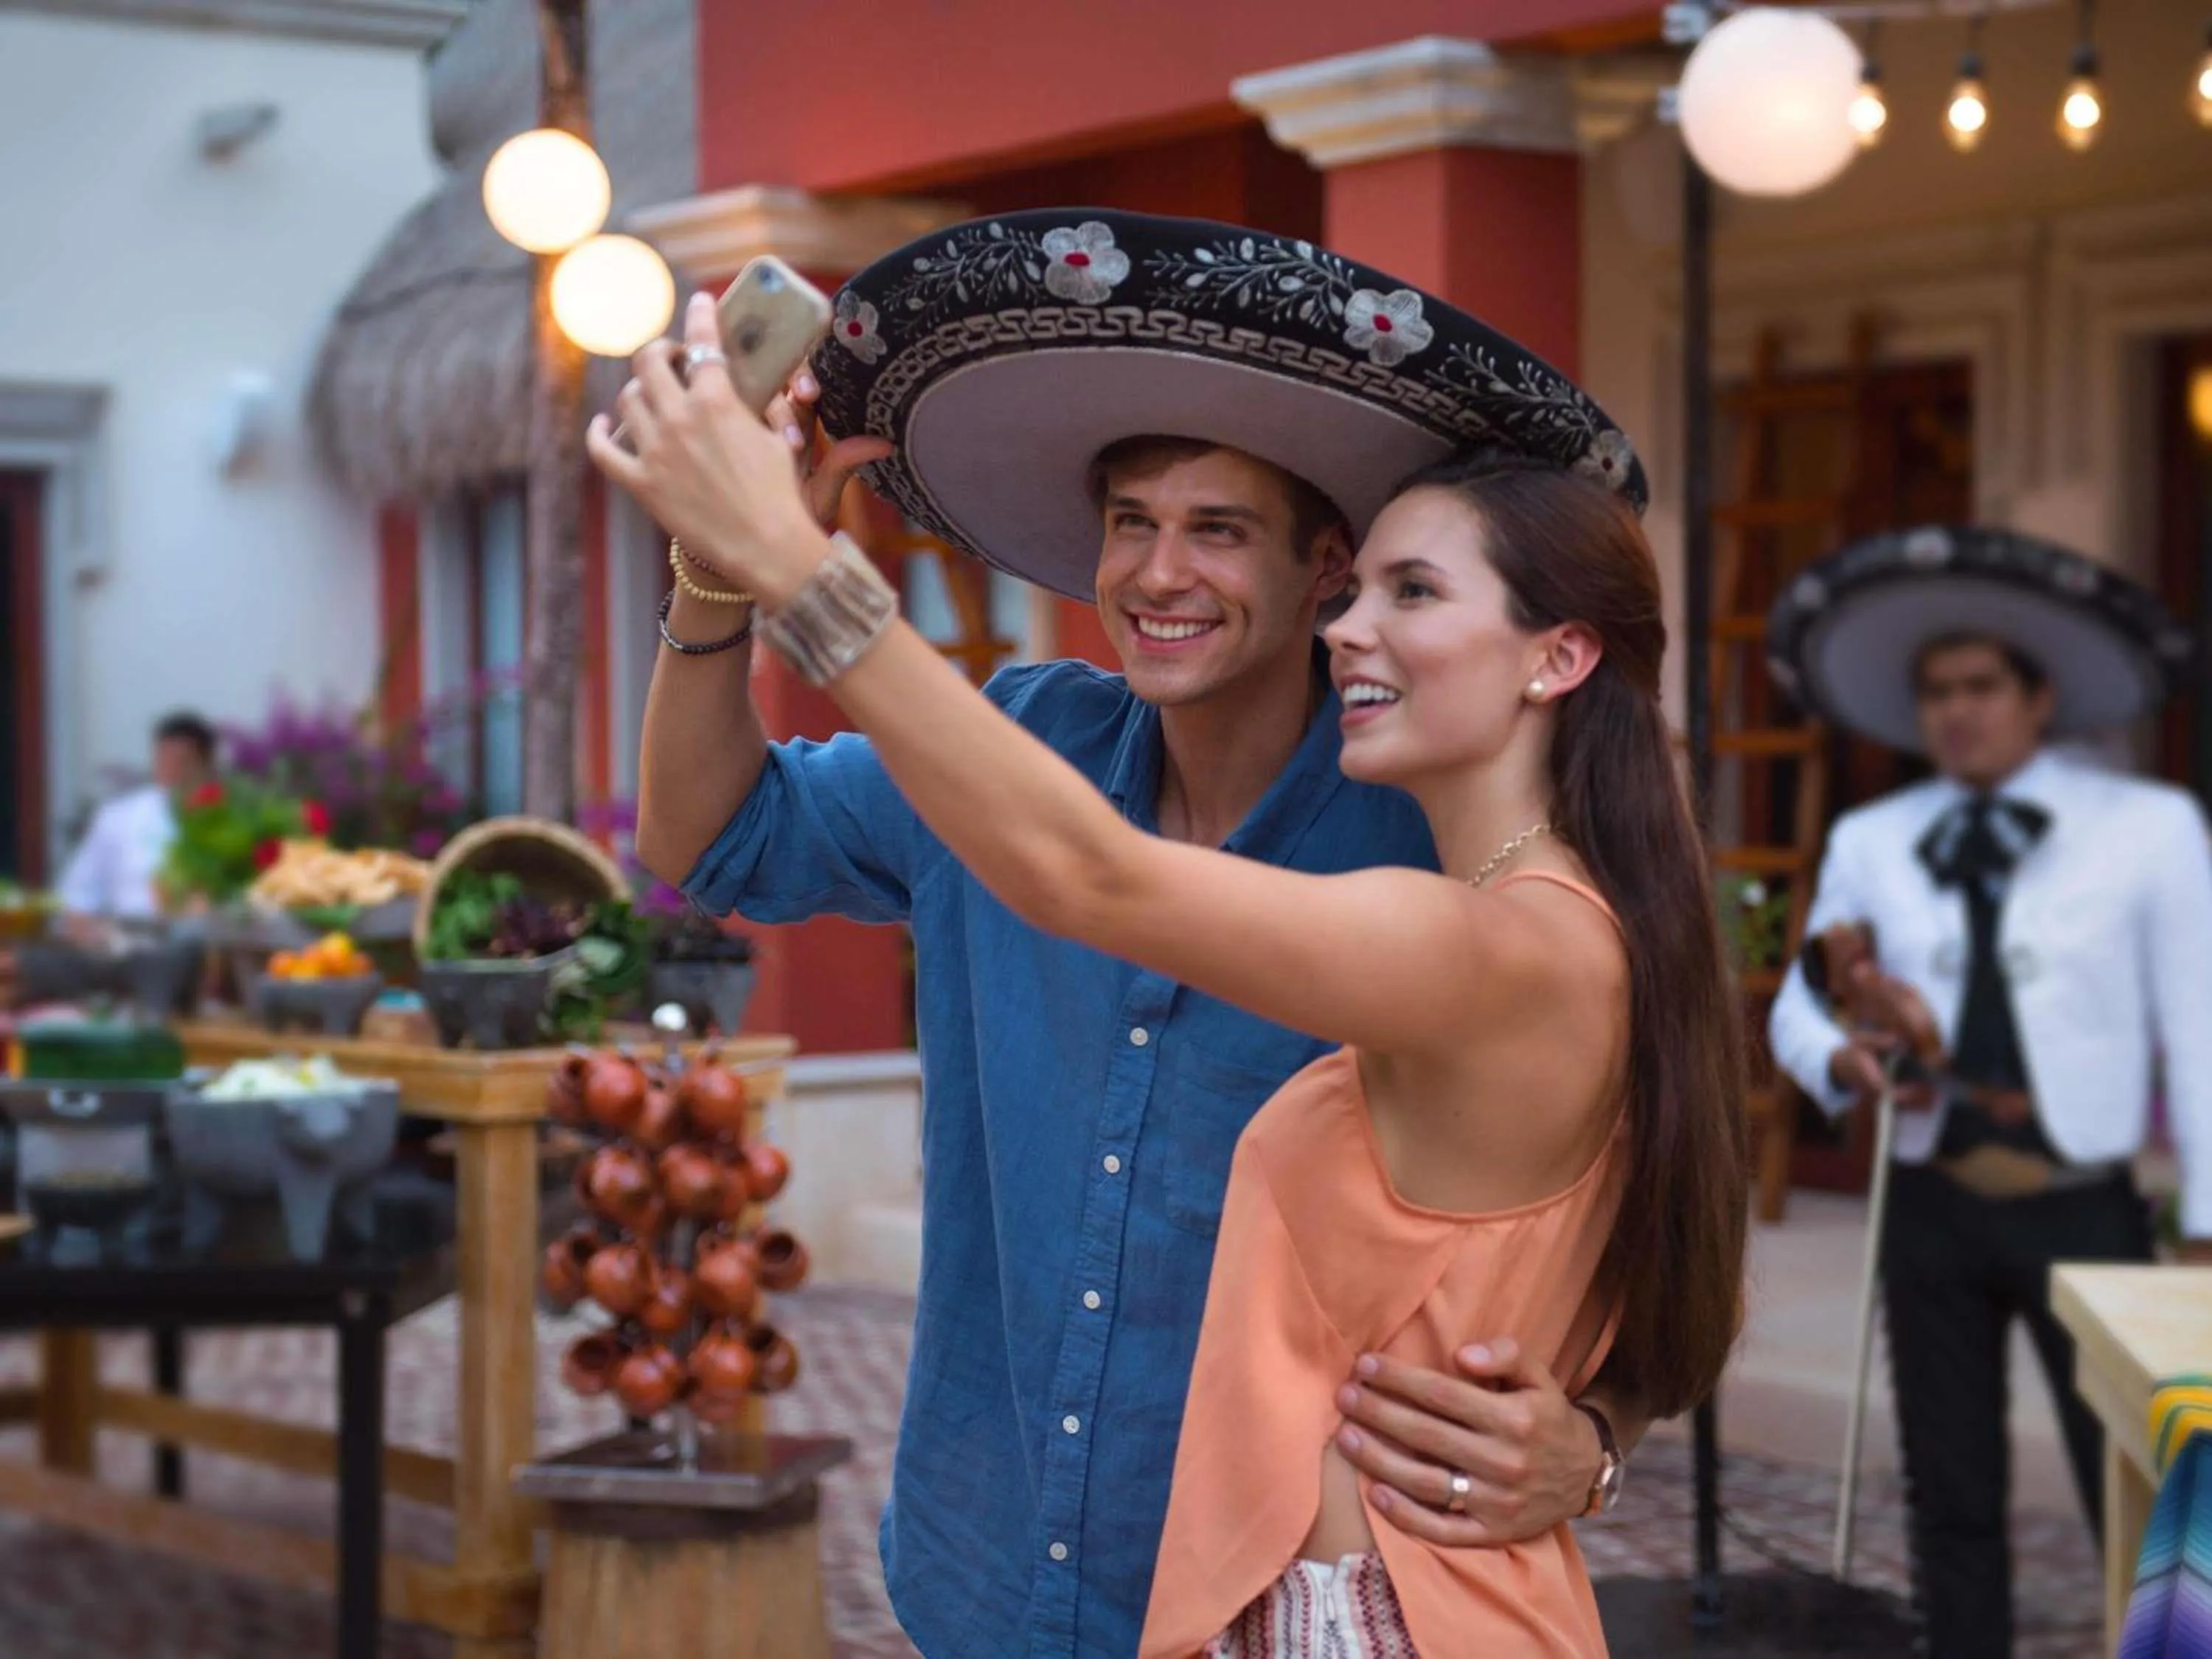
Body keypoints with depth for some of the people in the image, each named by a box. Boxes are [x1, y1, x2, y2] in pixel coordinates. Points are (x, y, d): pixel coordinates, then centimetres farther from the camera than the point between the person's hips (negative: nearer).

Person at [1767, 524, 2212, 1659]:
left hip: (2082, 1211, -3)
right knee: (1952, 1500, 11)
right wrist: (1845, 1062, -12)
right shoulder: (1870, 844, 6)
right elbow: (1799, 1007, 13)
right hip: (1933, 1212, 3)